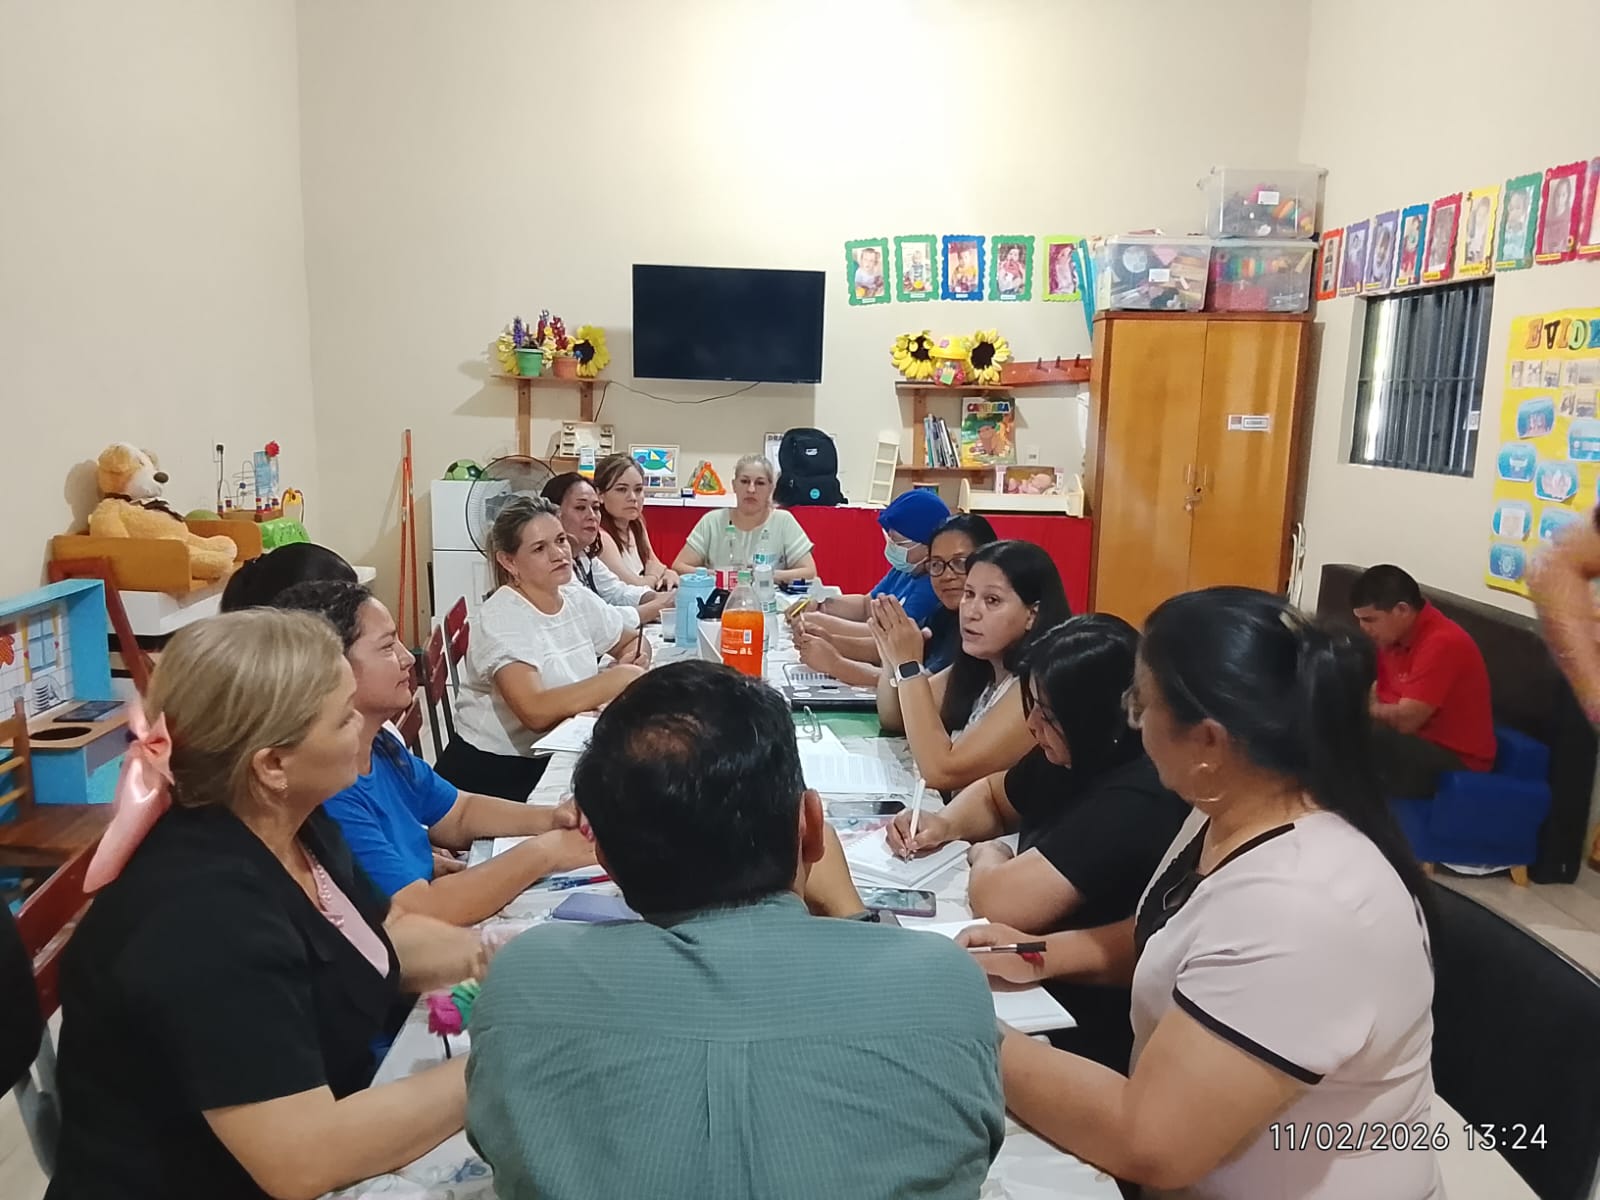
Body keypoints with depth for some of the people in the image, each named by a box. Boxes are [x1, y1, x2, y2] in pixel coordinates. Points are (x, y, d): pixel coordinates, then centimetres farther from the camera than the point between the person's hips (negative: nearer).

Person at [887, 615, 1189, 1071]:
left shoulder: (1136, 803, -29)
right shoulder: (1073, 757, -2)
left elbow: (999, 902, -32)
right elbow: (992, 795, 17)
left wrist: (986, 855, -10)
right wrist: (947, 824, -4)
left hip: (1090, 1033, -8)